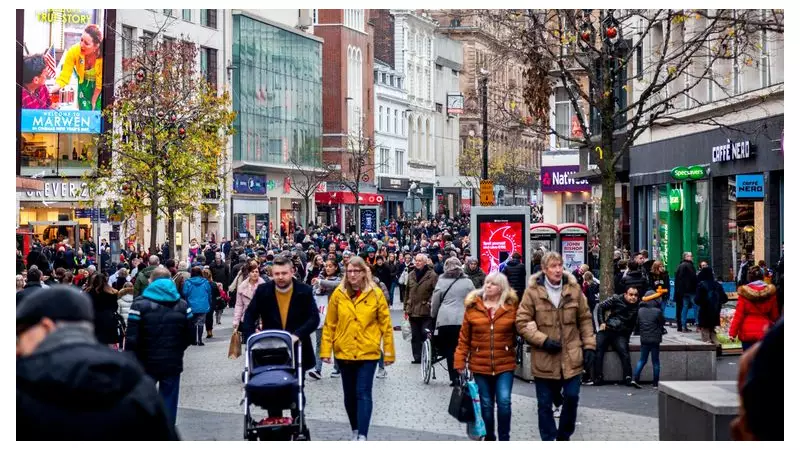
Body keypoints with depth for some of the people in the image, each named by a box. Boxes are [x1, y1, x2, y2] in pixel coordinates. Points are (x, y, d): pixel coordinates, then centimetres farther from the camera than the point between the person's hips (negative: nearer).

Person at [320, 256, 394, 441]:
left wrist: (389, 352, -1)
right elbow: (329, 325, 3)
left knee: (363, 393, -8)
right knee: (349, 395, 12)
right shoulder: (338, 294, 0)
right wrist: (326, 350, -1)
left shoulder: (375, 294, -3)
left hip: (368, 352, -2)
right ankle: (355, 430, 28)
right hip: (344, 352, 2)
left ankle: (362, 436, -12)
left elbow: (385, 325, -1)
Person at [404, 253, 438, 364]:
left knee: (426, 334, -5)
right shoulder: (411, 275, 12)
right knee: (415, 336, 8)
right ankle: (417, 357, 14)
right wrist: (406, 308, 14)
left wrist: (430, 304, -13)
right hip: (413, 311, 5)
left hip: (426, 311, -5)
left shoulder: (432, 275, -6)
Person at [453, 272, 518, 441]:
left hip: (505, 364, -1)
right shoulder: (473, 306, 0)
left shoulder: (511, 307, -2)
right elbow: (464, 337, 2)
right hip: (480, 364, 1)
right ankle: (490, 437, 27)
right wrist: (460, 361, -2)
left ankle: (504, 439, 4)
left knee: (504, 401, -11)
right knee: (486, 403, 11)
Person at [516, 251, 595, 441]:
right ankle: (548, 440, 18)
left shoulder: (573, 288, 2)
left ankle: (564, 436, 25)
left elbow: (585, 318, 10)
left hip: (571, 356, 2)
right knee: (545, 404, 6)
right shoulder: (533, 291, -8)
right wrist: (543, 341, -15)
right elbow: (522, 322, -7)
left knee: (572, 397, 3)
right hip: (544, 358, -2)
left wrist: (589, 345, 4)